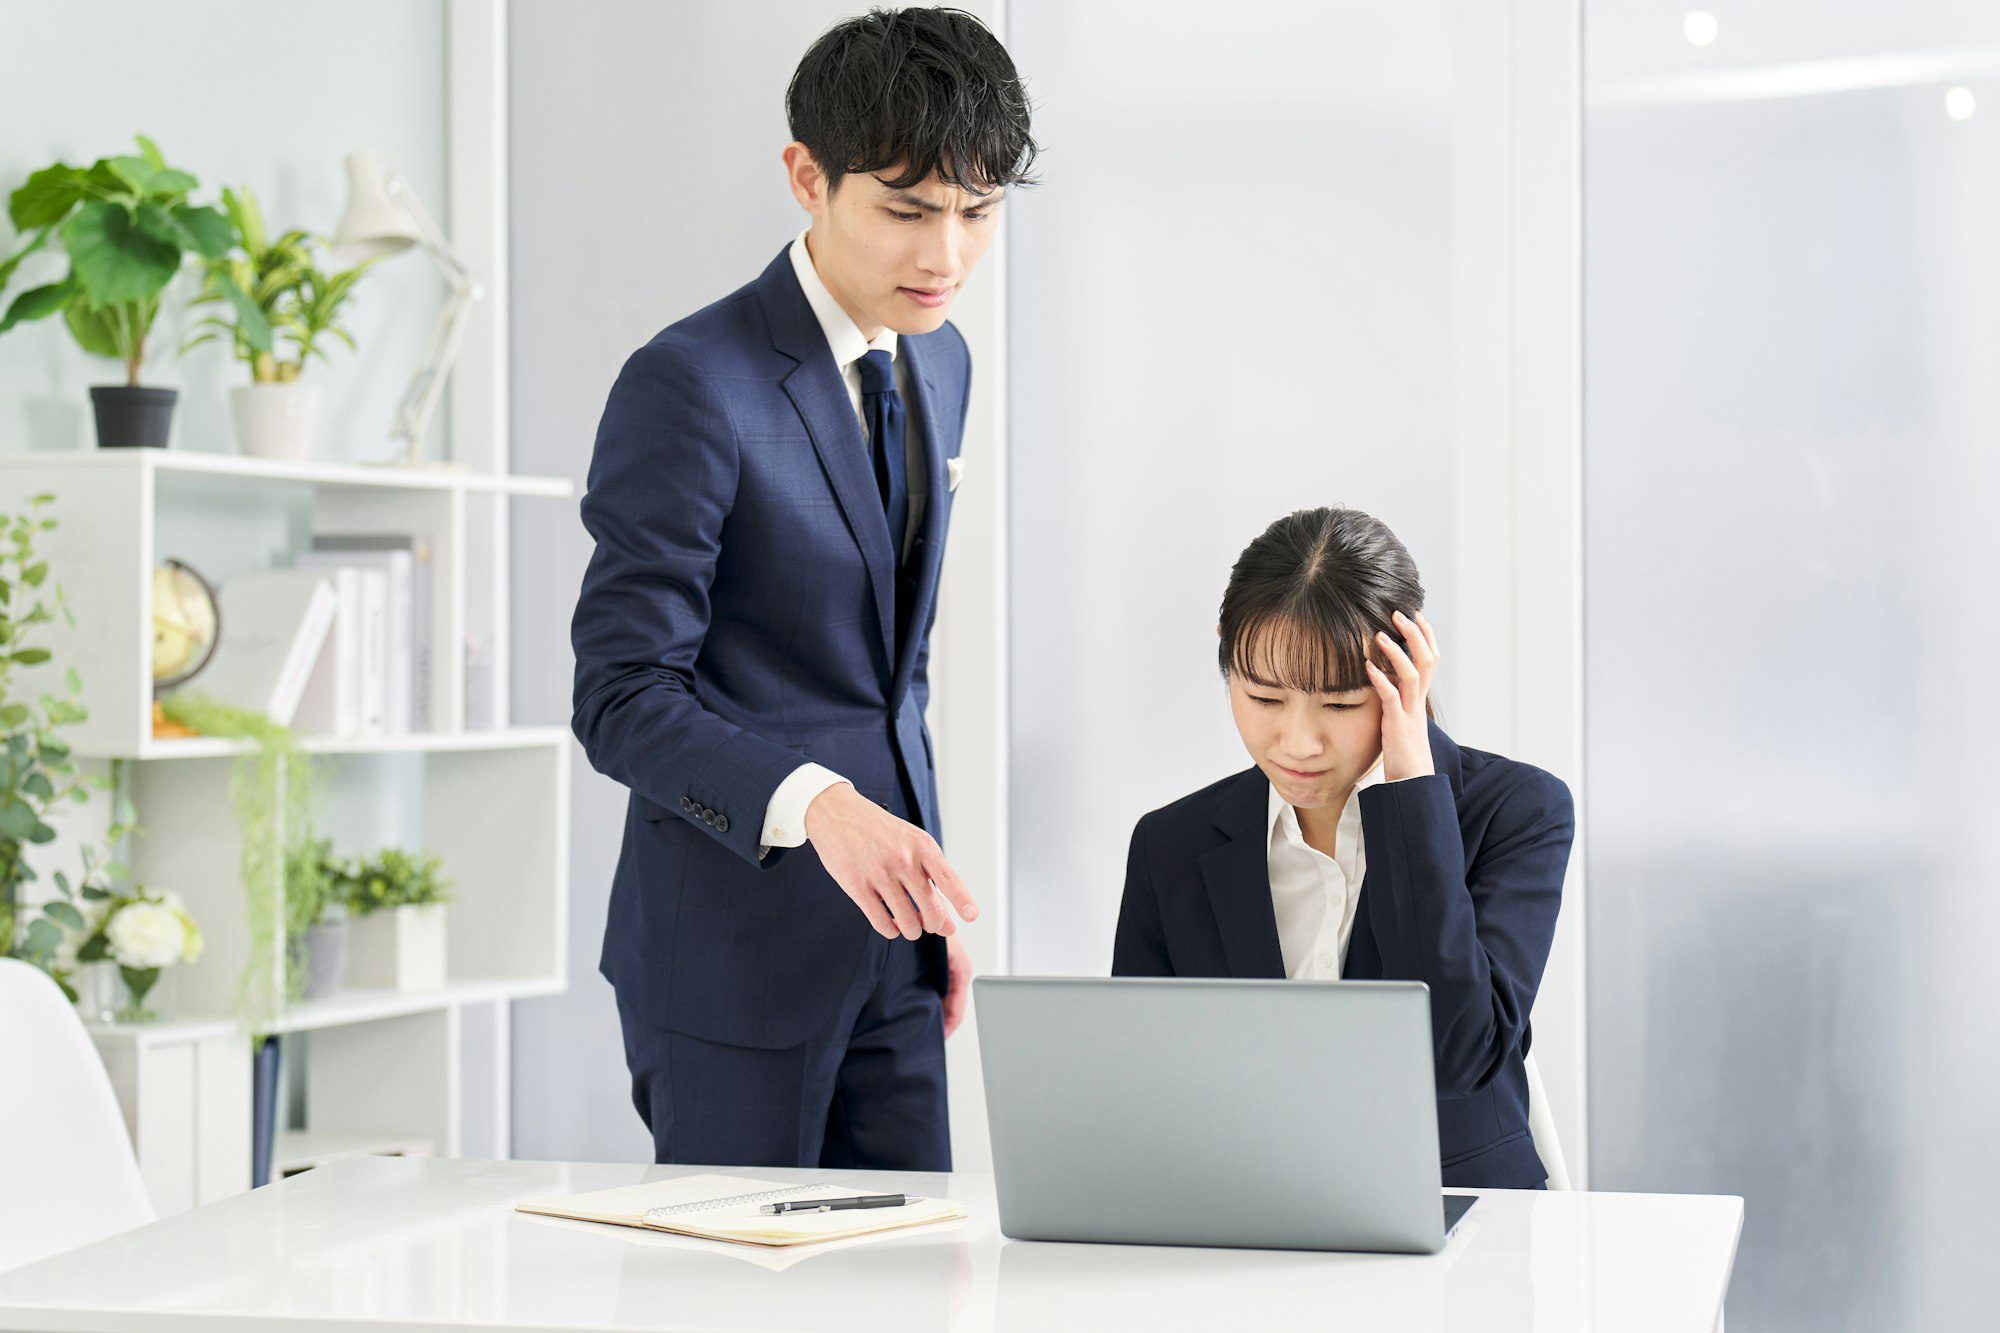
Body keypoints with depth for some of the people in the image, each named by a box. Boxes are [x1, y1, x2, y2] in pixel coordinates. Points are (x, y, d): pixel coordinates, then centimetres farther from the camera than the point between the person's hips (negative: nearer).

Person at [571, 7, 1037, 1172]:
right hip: (733, 944, -7)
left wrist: (927, 894, 18)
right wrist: (813, 803, -34)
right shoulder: (691, 386, -15)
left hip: (885, 944, 7)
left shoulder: (940, 366, 10)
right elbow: (623, 696, -19)